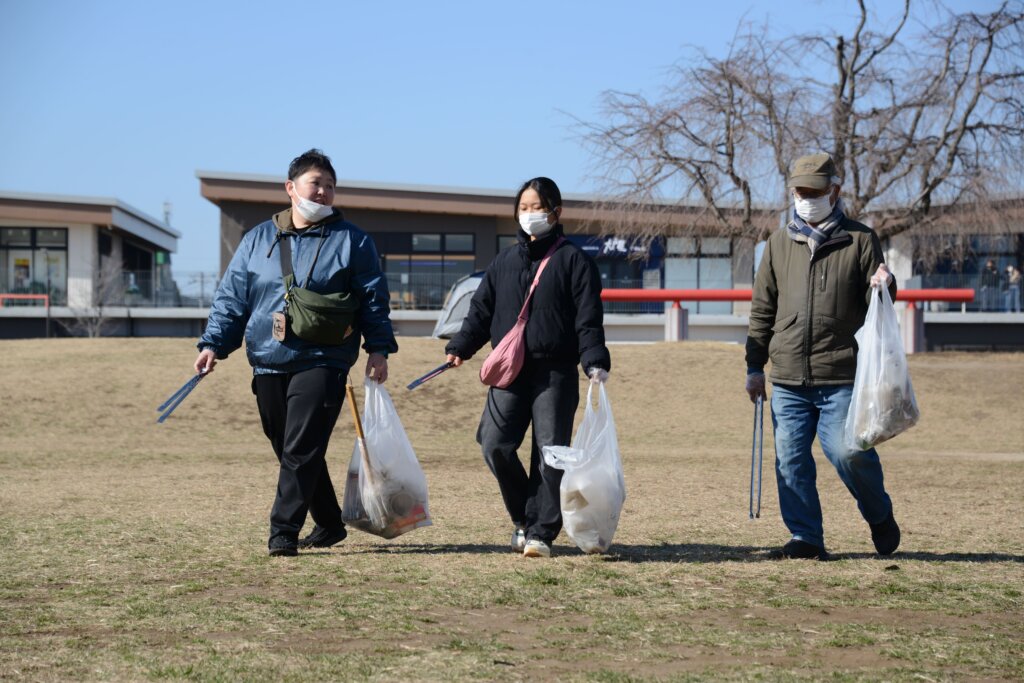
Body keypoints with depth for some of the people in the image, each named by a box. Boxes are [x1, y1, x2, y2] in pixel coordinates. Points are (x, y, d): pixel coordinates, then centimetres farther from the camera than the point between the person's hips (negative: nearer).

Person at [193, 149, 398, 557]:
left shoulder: (351, 240, 5)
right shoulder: (258, 240, 12)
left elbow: (373, 297, 5)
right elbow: (231, 297, 12)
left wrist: (378, 348, -4)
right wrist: (213, 344, 2)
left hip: (322, 363, -4)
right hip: (267, 365, 4)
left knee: (301, 450, -13)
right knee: (290, 451, 10)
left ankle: (283, 532, -13)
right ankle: (328, 525, 23)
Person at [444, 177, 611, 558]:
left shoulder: (573, 260, 3)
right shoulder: (505, 261, 16)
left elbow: (588, 319, -3)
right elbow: (481, 310, 18)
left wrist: (595, 361, -16)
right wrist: (460, 348, 5)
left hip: (555, 373, -4)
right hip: (509, 371, 4)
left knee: (550, 452, -5)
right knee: (495, 445, -6)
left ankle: (540, 532, 0)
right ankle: (523, 518, 14)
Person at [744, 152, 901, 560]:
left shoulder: (859, 240, 4)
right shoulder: (779, 244, 13)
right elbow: (763, 309, 16)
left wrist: (883, 287, -17)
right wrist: (755, 366, 13)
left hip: (842, 377, -4)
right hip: (788, 378, 4)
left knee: (848, 451, -10)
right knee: (791, 459, 2)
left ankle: (880, 518, 16)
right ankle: (806, 538, 13)